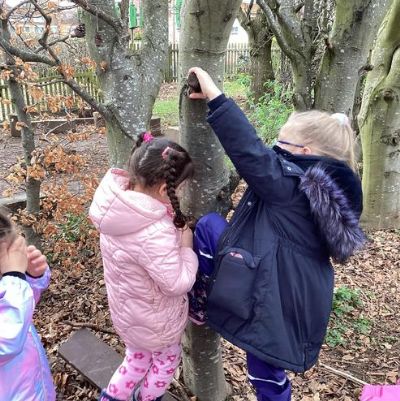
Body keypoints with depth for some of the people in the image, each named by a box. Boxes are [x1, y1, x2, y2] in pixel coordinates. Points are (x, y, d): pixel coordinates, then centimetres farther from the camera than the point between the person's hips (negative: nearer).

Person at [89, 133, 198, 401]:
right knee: (166, 359, 26)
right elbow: (178, 283, -28)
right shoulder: (155, 234, -41)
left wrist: (174, 235, -9)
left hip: (127, 307, 7)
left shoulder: (118, 205, -15)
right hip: (154, 319, -6)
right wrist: (186, 246, -16)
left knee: (138, 356, 32)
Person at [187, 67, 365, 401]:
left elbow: (250, 152, -28)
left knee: (208, 224, -3)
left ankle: (200, 302, 13)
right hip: (293, 306, 9)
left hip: (274, 304, -9)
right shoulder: (327, 190, 6)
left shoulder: (290, 183, -20)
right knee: (267, 373, 29)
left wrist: (214, 96, -24)